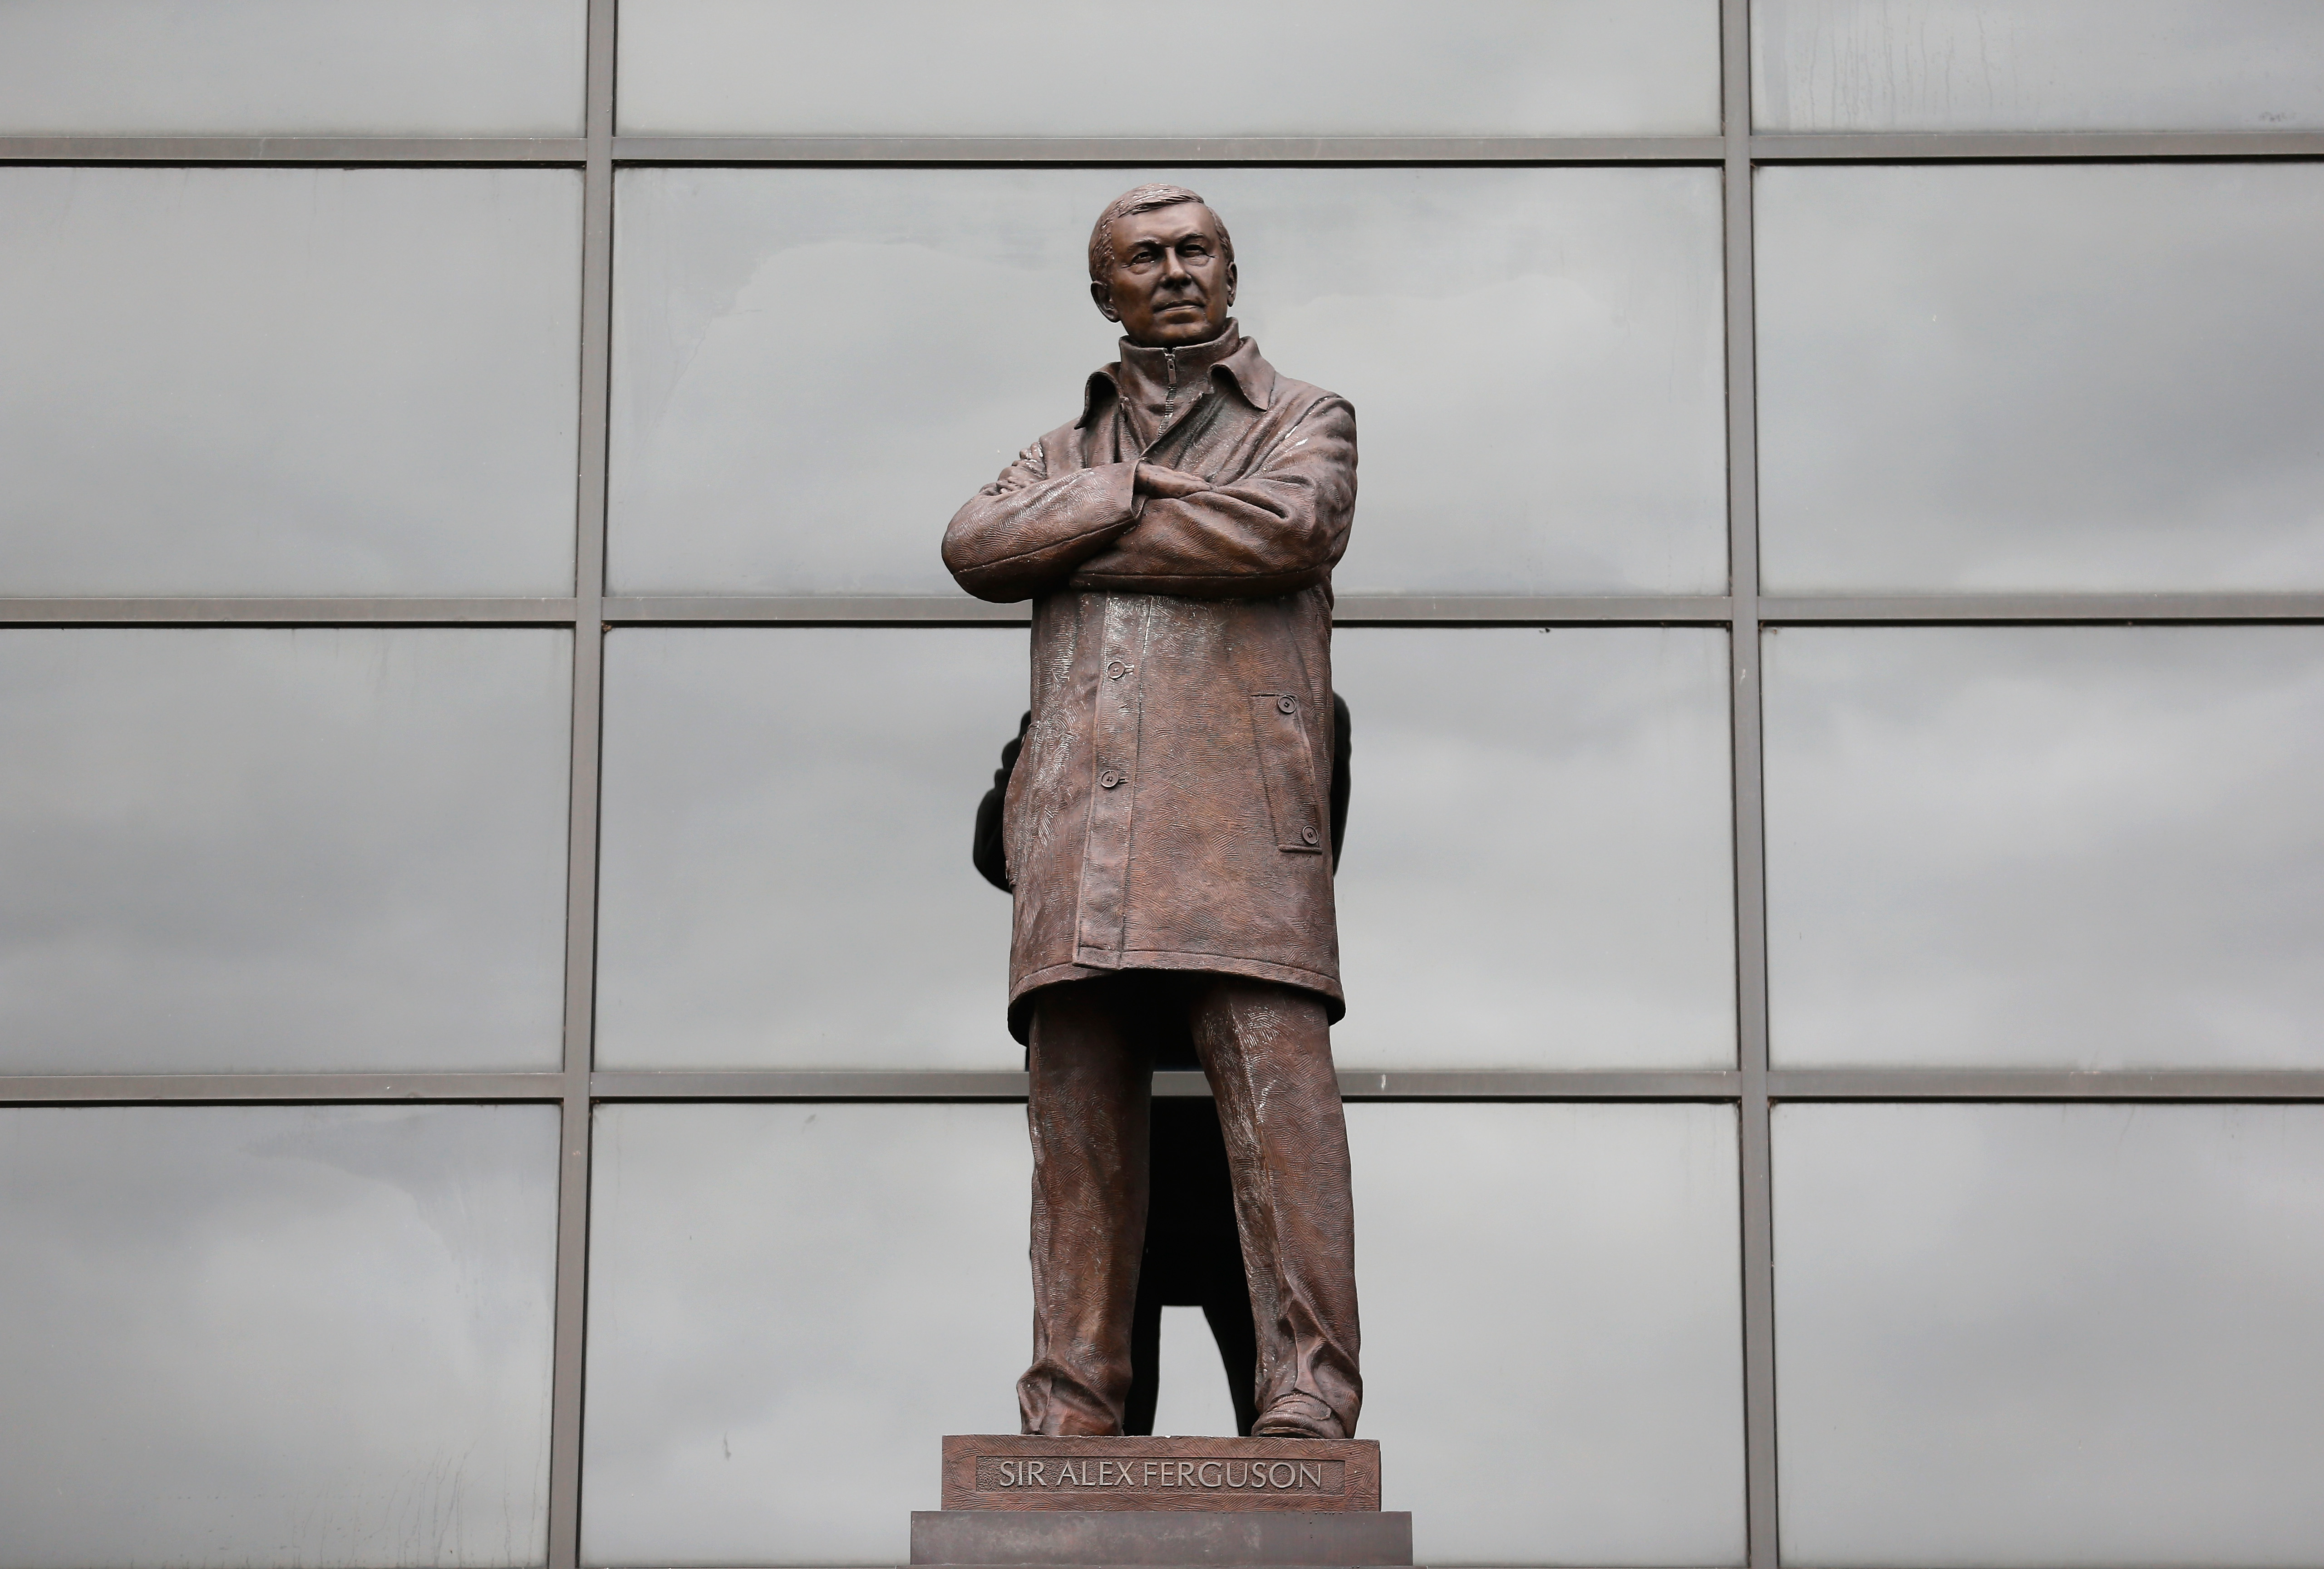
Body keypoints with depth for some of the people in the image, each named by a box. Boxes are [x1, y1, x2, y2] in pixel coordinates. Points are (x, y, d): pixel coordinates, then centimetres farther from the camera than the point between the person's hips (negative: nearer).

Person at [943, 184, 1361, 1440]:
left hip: (1239, 814, -3)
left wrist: (1077, 542, 1)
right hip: (1081, 824, 3)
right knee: (1079, 1128, -3)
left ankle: (1307, 1402, -17)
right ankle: (1070, 1421, -3)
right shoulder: (1062, 457, 27)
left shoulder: (1307, 421, 17)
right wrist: (1137, 490, -2)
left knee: (1281, 1101, -14)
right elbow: (975, 548, 6)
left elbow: (1286, 532, -6)